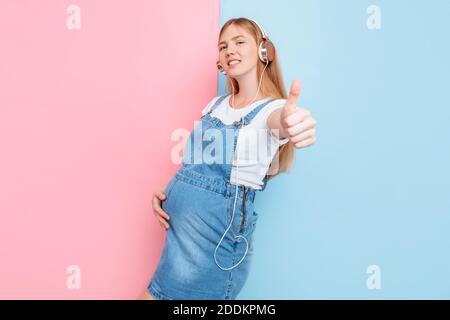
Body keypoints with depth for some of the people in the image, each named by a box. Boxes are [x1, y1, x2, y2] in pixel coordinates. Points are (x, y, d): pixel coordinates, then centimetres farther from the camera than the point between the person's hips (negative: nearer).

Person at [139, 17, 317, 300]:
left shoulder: (274, 108, -9)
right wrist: (165, 193, 2)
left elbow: (283, 122, -34)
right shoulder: (215, 105, 10)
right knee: (156, 294, 18)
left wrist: (292, 124, -57)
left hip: (217, 230, -6)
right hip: (177, 223, 7)